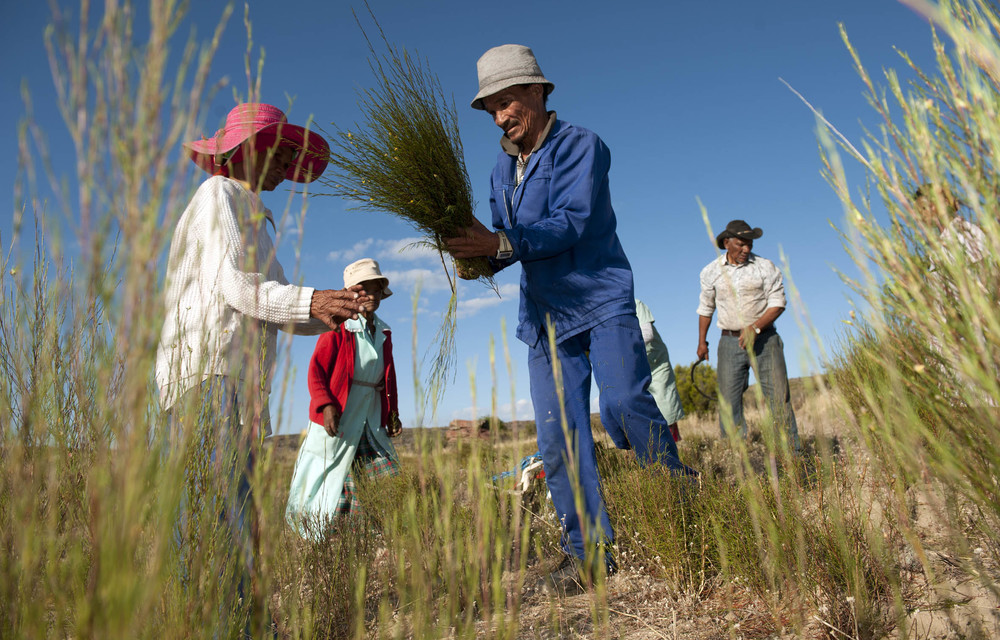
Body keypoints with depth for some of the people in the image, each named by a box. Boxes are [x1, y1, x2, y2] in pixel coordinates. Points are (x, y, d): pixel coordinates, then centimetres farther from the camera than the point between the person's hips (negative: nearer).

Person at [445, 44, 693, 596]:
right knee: (558, 437, 0)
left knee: (624, 404, -21)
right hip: (544, 317, 6)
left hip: (601, 301, -5)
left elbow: (570, 223, -18)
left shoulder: (580, 145, -5)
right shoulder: (503, 168, 15)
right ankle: (588, 550, 8)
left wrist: (500, 243, -29)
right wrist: (480, 256, -6)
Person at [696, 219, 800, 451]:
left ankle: (792, 451, 3)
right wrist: (702, 341, 17)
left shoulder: (765, 266, -1)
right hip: (730, 341, 2)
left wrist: (755, 328, -18)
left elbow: (778, 302, -4)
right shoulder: (711, 272, 6)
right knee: (728, 401, -1)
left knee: (778, 397, -4)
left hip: (764, 338, -2)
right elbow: (706, 307, 17)